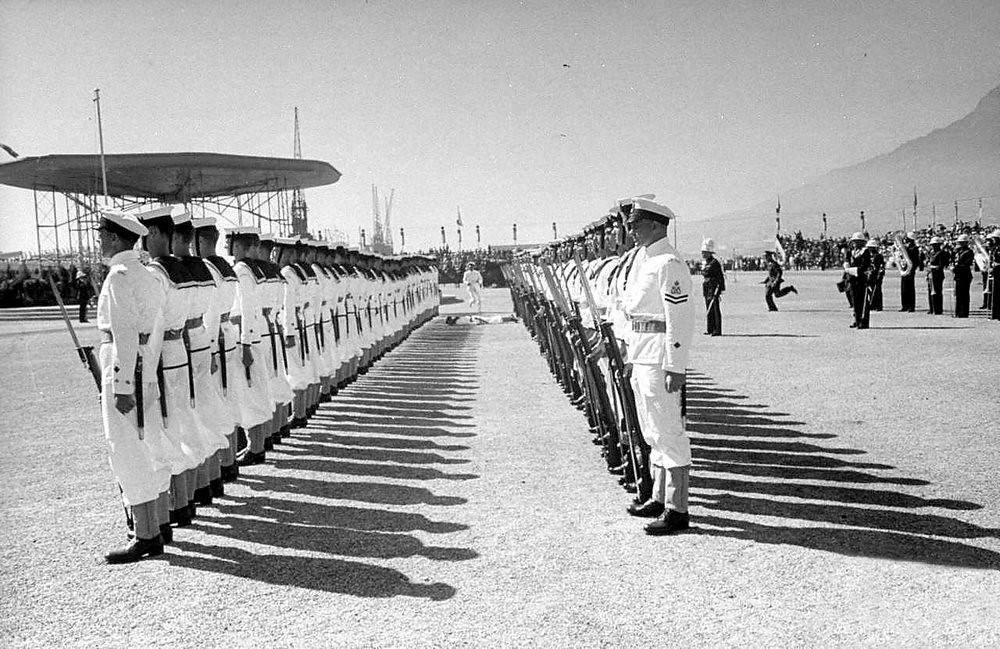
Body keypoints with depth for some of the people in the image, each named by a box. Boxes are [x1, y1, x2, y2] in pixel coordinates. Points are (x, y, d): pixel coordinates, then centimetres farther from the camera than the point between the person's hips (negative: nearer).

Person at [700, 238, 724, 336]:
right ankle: (710, 329, 18)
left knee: (715, 309, -7)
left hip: (714, 288, -9)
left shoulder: (715, 263, -11)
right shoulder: (705, 264, 14)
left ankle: (717, 330, -4)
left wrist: (719, 290, -17)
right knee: (708, 309, 11)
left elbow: (721, 277, -13)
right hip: (706, 288, 9)